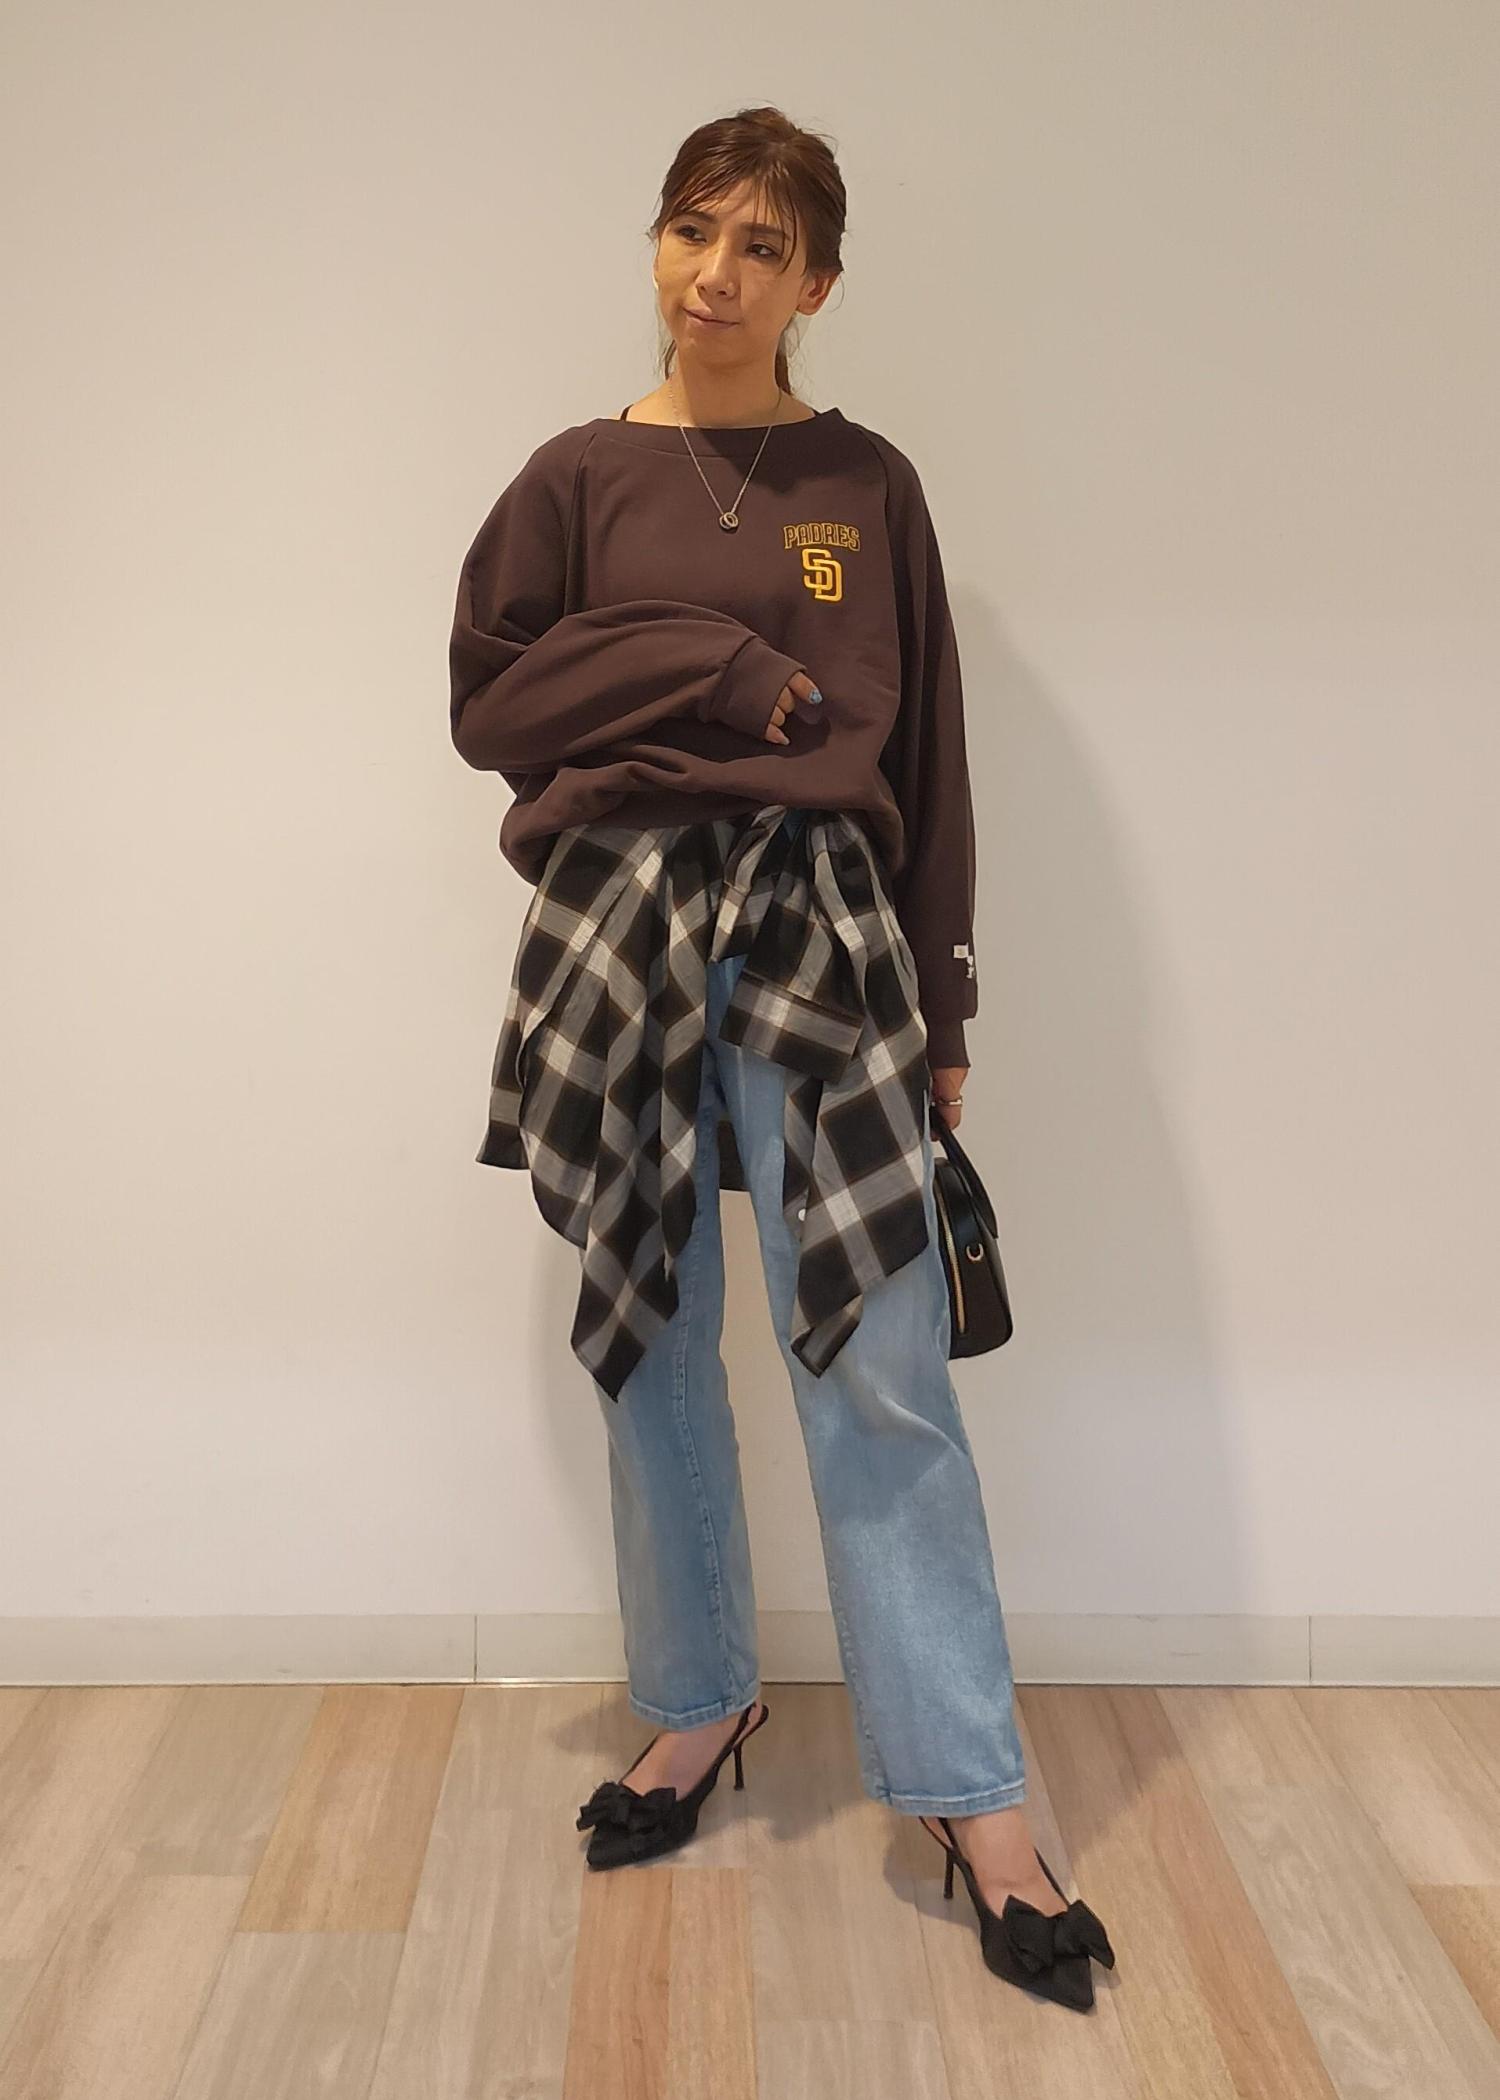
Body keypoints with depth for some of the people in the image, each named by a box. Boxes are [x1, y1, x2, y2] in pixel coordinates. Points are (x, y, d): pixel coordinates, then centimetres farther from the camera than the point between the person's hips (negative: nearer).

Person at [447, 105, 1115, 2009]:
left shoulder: (866, 485, 8)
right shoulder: (578, 477, 9)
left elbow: (925, 751, 7)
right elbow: (484, 699, 2)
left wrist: (941, 1015, 4)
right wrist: (720, 670, -9)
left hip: (821, 939, -1)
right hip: (614, 939, 2)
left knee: (880, 1368, -5)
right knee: (649, 1343, 9)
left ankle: (979, 1801, 5)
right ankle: (699, 1707, 28)